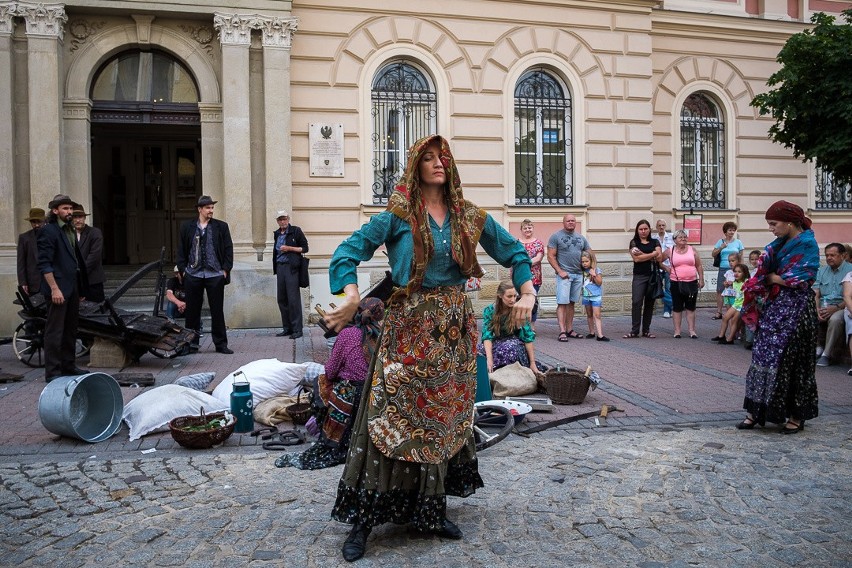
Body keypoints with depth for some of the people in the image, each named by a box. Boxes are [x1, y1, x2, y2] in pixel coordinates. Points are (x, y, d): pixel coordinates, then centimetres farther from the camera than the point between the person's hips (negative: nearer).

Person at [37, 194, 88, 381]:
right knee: (54, 331, -4)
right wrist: (54, 288, -20)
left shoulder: (70, 230, 16)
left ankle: (68, 365, 26)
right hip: (58, 288, -9)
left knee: (71, 329, 16)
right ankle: (52, 372, 2)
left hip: (72, 287, 9)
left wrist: (80, 288, 16)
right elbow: (44, 263, -15)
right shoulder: (48, 231, -10)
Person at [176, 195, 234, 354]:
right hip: (193, 275, 1)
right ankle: (192, 343, 17)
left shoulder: (221, 226, 5)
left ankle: (221, 344, 11)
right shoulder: (187, 227, 7)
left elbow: (228, 249, 4)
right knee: (192, 311, 6)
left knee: (217, 311, 3)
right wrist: (183, 269, 1)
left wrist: (225, 270, -3)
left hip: (215, 275, -1)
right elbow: (181, 250, 10)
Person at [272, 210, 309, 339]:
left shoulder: (296, 231, -1)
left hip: (291, 267, -6)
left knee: (293, 299, -8)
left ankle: (297, 329, -3)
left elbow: (304, 248, -2)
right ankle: (287, 328, 15)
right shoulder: (277, 234, 16)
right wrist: (275, 268, 16)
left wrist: (289, 248, -13)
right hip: (280, 267, 6)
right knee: (282, 299, 6)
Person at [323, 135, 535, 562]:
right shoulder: (398, 215, -3)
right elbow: (349, 251, -8)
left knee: (444, 417, 10)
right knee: (392, 418, -6)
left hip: (454, 329, 4)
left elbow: (514, 253, 14)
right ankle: (365, 518, 5)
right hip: (409, 326, -4)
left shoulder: (470, 217, 7)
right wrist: (351, 296, -25)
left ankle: (431, 511, 24)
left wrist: (527, 293, -2)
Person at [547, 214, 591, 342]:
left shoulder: (581, 238, 14)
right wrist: (560, 271, -14)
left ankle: (570, 330, 14)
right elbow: (550, 256, -6)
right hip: (564, 274, -5)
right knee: (562, 303, -8)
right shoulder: (556, 236, -2)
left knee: (571, 303, 10)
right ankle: (562, 331, -9)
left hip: (578, 274, 6)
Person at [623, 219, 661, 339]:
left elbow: (660, 257, -3)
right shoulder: (634, 242, 6)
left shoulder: (655, 242, 12)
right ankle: (634, 330, -8)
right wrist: (653, 254, -4)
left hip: (653, 275, 2)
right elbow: (636, 258, -9)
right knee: (637, 302, -11)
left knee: (649, 303, 5)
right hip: (639, 276, -2)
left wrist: (643, 255, -10)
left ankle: (646, 330, 11)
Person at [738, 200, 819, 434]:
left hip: (795, 310, -7)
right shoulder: (779, 244, 12)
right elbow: (764, 270, 9)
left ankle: (796, 416, 13)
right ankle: (756, 411, 11)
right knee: (764, 356, 5)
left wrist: (771, 277, -5)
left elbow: (799, 280, -17)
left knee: (791, 361, 0)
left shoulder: (807, 244, -10)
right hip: (774, 307, 7)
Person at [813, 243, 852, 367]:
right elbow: (815, 294, 7)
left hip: (841, 307, -4)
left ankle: (826, 354, -23)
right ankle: (818, 347, -6)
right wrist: (818, 309, -12)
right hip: (823, 307, 4)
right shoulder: (821, 271, 15)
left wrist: (836, 308, -21)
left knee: (835, 319, -37)